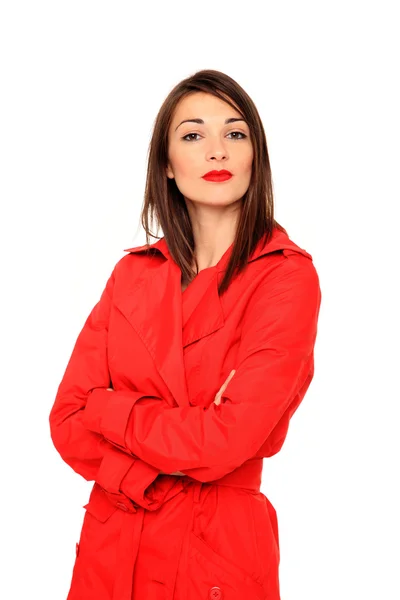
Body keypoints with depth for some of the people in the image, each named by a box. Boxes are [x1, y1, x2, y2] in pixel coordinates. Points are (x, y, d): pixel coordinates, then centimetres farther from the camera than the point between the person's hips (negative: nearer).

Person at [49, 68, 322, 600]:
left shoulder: (287, 277, -13)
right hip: (109, 552, 4)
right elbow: (68, 425, -1)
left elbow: (223, 442, -22)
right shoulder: (133, 273, 3)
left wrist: (108, 408, -9)